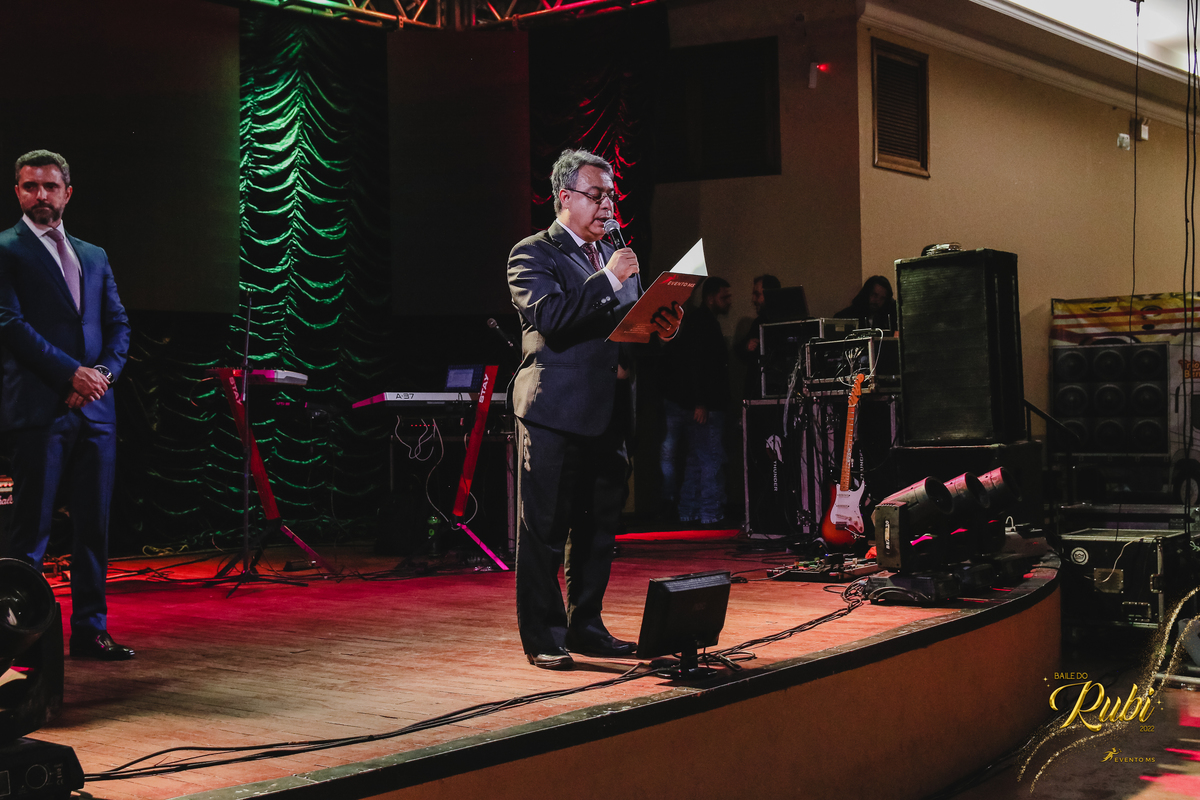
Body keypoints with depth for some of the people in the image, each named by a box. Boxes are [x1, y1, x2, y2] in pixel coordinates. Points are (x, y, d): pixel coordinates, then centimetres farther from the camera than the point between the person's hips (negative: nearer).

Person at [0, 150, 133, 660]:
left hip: (94, 408, 6)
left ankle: (91, 631, 14)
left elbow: (118, 324, 16)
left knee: (94, 524, 7)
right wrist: (71, 372, -15)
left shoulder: (93, 256, 20)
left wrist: (104, 370, -4)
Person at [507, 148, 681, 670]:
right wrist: (608, 281, -19)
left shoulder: (618, 260, 19)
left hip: (608, 412, 7)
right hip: (555, 411, -7)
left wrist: (663, 327, -1)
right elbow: (551, 318, -19)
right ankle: (543, 637, 7)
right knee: (544, 529, -1)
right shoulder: (532, 255, -3)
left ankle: (586, 627, 23)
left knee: (600, 526, 11)